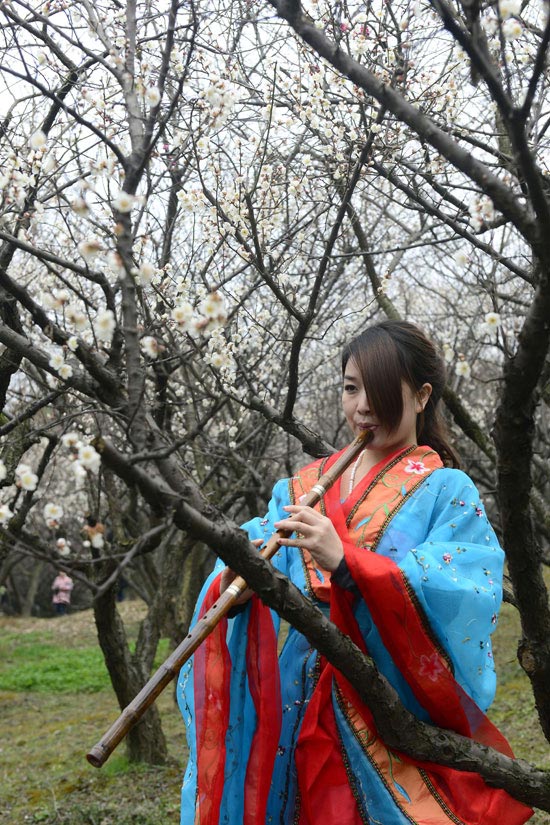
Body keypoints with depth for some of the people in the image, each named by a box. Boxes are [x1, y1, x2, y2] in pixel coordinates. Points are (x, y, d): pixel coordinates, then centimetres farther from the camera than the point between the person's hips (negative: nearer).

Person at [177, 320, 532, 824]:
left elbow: (463, 596, -19)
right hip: (308, 706, 3)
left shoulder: (447, 491, -2)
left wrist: (346, 561, -31)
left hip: (404, 704, -3)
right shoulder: (304, 487, 10)